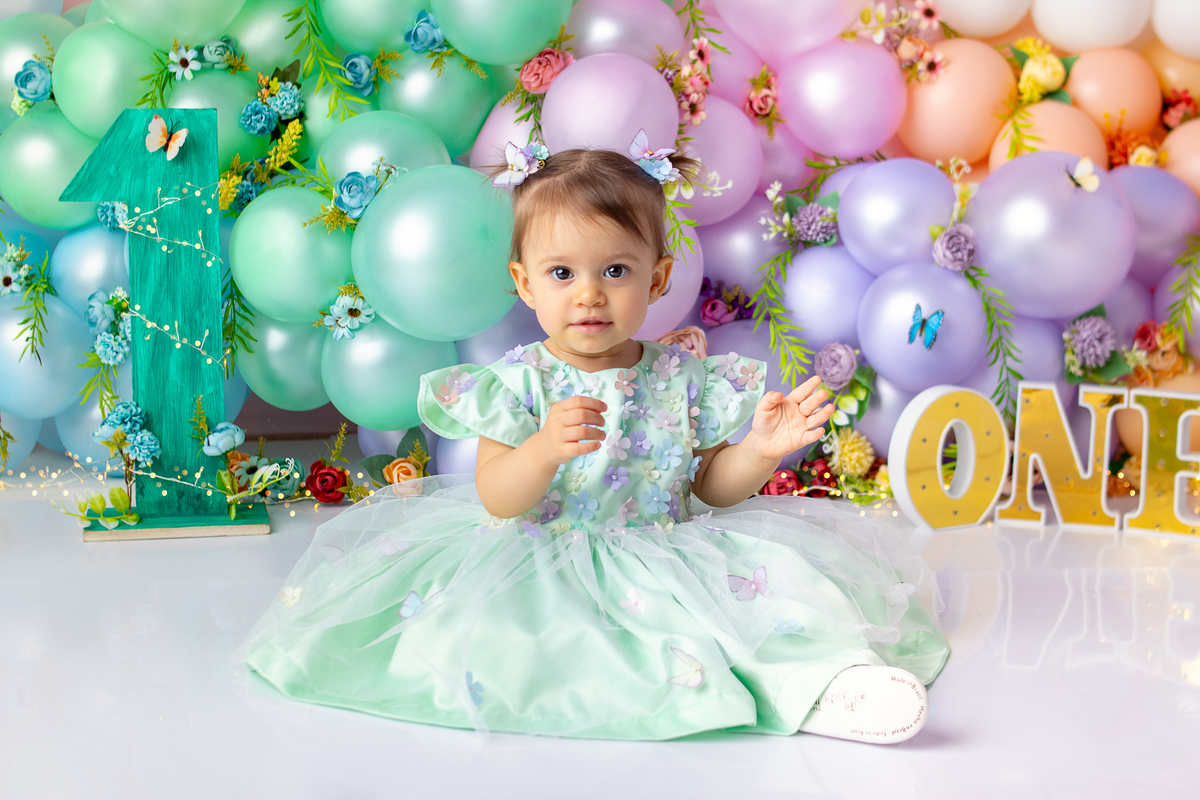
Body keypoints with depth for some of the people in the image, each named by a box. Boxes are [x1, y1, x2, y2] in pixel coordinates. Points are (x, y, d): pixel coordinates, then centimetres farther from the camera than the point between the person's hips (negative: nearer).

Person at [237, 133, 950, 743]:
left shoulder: (684, 378, 4)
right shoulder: (518, 382, -5)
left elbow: (713, 487, 10)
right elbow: (497, 501, -12)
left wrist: (761, 451, -11)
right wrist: (544, 448, -33)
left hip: (666, 561, 2)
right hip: (539, 569, -2)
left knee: (781, 576, -20)